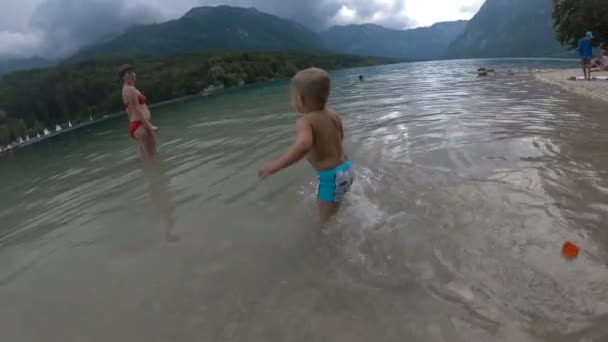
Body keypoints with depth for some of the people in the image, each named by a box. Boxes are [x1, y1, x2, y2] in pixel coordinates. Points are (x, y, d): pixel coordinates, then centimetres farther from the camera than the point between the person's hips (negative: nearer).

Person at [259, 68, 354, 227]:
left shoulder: (305, 121, -23)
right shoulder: (334, 115, 1)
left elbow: (303, 145, -44)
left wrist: (276, 165, -41)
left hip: (331, 177, -9)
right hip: (346, 169, 9)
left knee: (326, 220, 9)